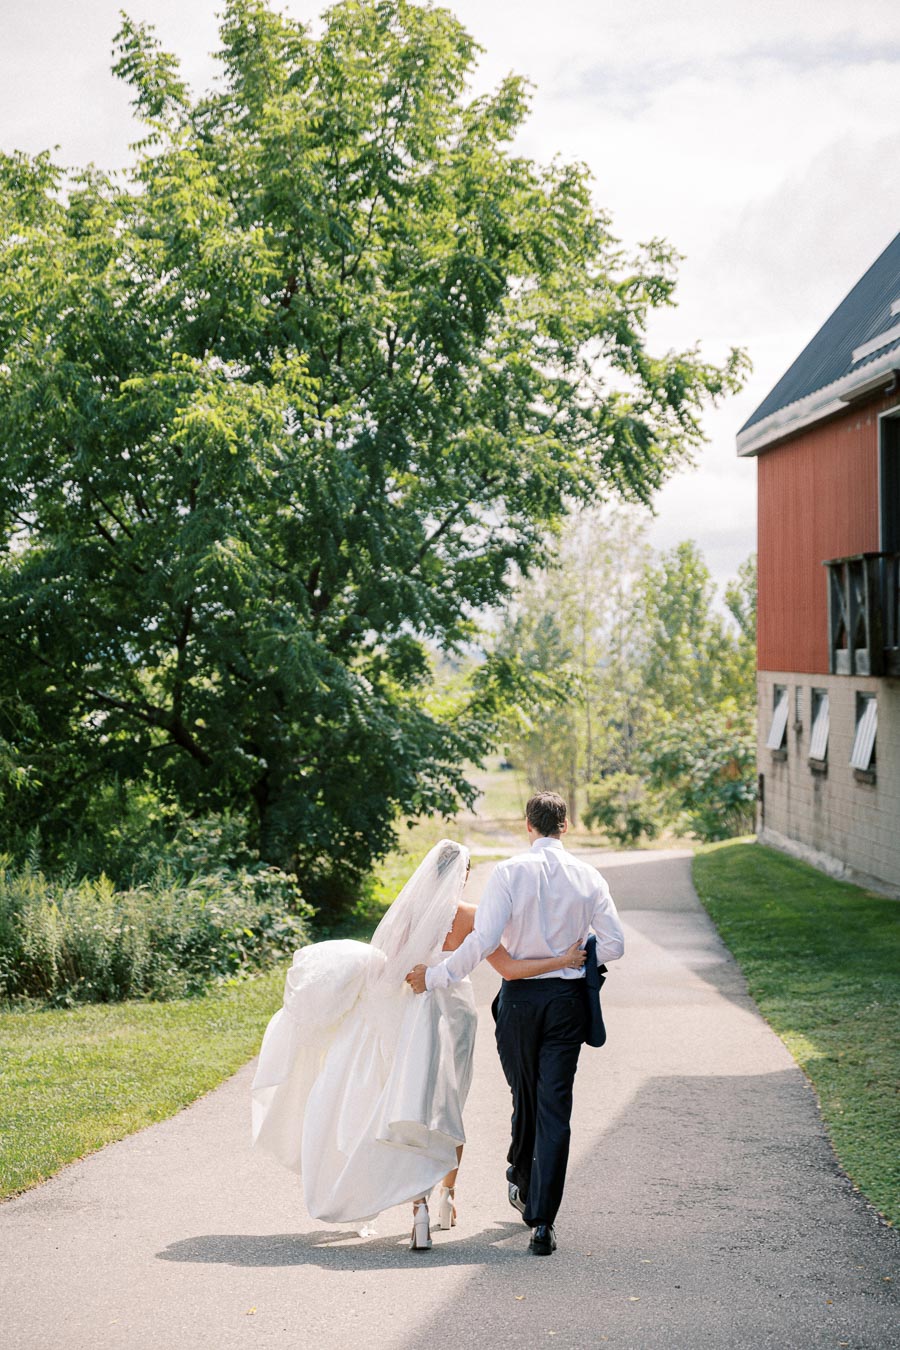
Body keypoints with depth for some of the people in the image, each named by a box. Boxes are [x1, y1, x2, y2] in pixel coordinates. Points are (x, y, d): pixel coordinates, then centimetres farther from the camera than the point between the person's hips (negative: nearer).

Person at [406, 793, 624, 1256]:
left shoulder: (511, 871, -9)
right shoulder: (588, 877, -1)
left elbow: (483, 940, -18)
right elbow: (613, 944, -2)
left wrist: (435, 976, -10)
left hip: (520, 996, -1)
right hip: (568, 999, 1)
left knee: (525, 1097, 19)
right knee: (555, 1108, 0)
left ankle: (522, 1183, 41)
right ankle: (542, 1222, -6)